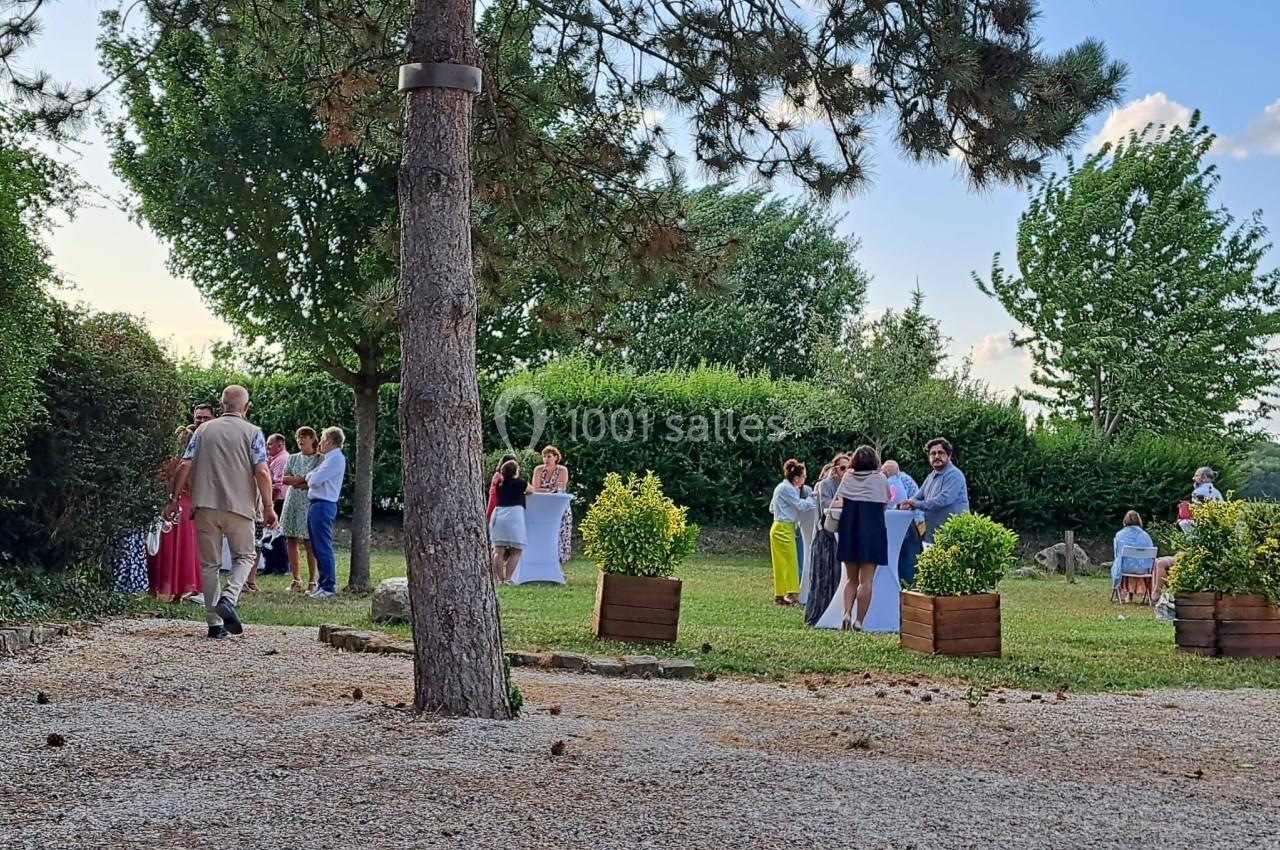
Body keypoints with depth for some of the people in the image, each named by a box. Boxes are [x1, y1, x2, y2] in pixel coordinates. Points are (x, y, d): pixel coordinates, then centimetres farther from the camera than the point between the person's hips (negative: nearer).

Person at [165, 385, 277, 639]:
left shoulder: (204, 430, 9)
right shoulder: (253, 432, 0)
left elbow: (185, 466, 3)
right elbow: (262, 471, -9)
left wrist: (174, 499, 10)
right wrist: (268, 507, -5)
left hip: (205, 506, 3)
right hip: (240, 505, -2)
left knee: (209, 563, 10)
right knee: (245, 556, 14)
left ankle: (215, 623, 10)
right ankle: (228, 599, -12)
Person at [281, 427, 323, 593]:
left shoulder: (320, 458, 3)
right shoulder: (293, 458, 17)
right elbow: (285, 479, 7)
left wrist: (297, 481, -6)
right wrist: (306, 479, -6)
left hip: (310, 502, -5)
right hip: (292, 501, 5)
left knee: (309, 542, -8)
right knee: (291, 541, 1)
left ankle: (312, 581, -2)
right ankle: (296, 580, 9)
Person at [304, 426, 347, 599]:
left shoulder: (336, 458, -11)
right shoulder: (329, 459, 21)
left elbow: (315, 480, -17)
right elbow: (312, 478, 20)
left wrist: (308, 477, 2)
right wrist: (310, 477, 0)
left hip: (323, 505, -10)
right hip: (315, 504, 10)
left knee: (323, 548, -9)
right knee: (317, 549, 13)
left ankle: (329, 587, -7)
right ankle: (323, 584, 18)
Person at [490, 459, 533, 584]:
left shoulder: (500, 484, 12)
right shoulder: (520, 482, 0)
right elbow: (531, 490, 17)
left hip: (498, 514, 5)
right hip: (514, 514, -5)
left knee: (499, 551, 4)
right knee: (516, 551, 0)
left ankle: (499, 579, 3)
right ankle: (507, 579, -9)